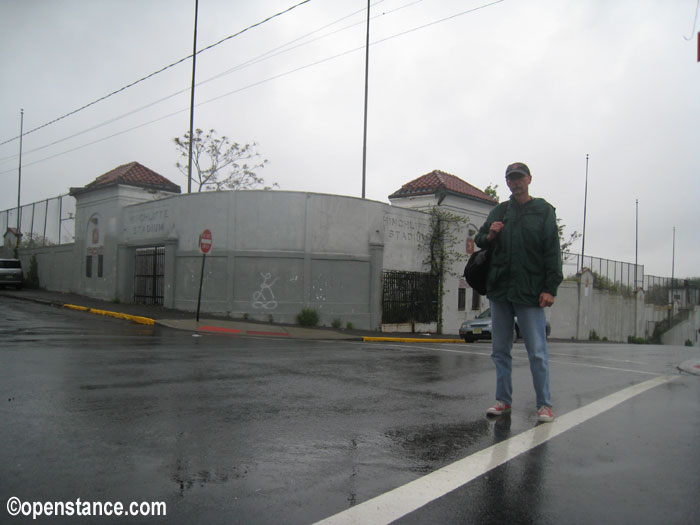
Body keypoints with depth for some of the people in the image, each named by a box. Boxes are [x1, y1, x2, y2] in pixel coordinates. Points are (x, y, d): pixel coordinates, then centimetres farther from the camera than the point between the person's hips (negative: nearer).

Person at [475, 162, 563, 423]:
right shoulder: (498, 211, 15)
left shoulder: (544, 211, 4)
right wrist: (489, 236, -3)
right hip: (499, 292, 4)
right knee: (500, 350, 9)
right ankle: (503, 400, 19)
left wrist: (550, 288, -10)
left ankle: (544, 404, 8)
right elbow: (479, 240, 21)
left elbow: (552, 252, -2)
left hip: (530, 292, -4)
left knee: (537, 352, -3)